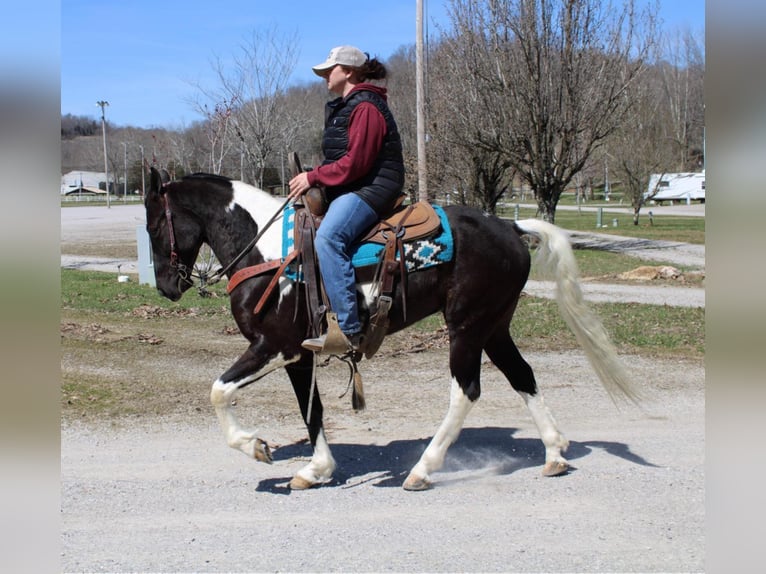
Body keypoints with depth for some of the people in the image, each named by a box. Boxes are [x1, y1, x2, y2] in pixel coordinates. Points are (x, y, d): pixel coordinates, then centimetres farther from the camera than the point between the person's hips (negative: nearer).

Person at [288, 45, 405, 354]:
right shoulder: (342, 108, 21)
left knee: (328, 237, -33)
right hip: (349, 188, 12)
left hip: (371, 189, -12)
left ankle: (348, 330, -36)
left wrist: (313, 177, -15)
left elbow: (356, 162, -20)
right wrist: (314, 179, 7)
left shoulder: (366, 108, -12)